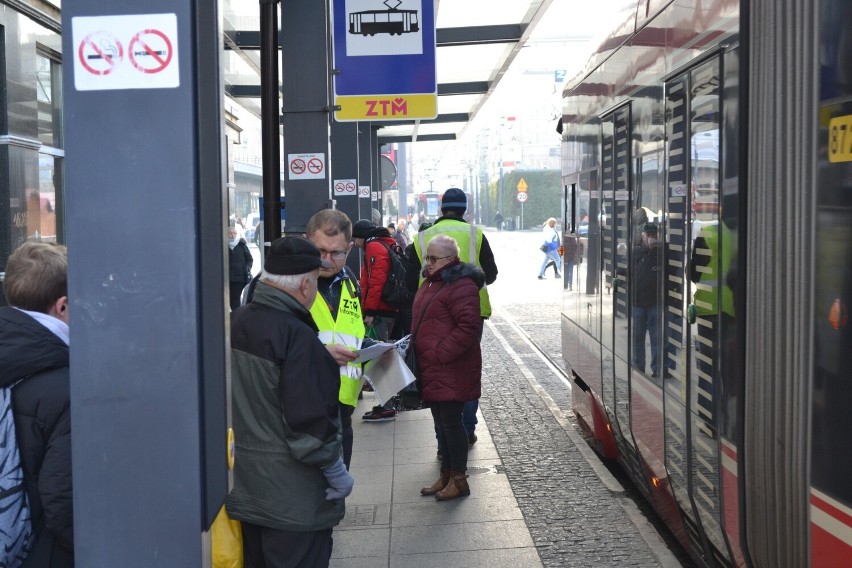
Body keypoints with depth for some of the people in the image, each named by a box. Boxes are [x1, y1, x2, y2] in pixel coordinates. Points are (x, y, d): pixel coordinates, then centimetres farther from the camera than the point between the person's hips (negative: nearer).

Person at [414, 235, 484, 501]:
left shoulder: (461, 286, -17)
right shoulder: (432, 282, 14)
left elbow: (469, 327, -23)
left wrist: (439, 354, -21)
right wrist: (414, 346, 11)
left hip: (451, 370, -9)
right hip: (433, 369, 9)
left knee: (451, 421, -2)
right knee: (441, 422, 16)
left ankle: (458, 479, 11)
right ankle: (446, 475, 26)